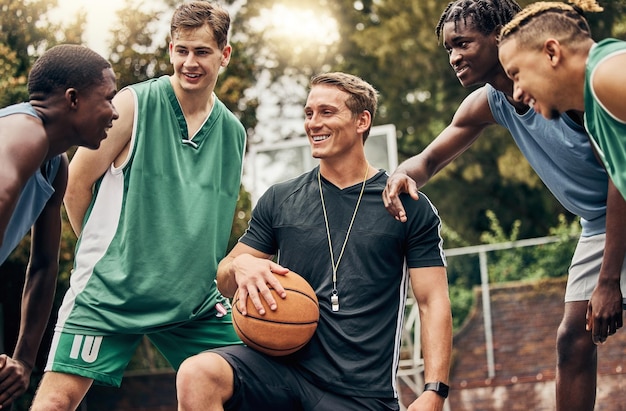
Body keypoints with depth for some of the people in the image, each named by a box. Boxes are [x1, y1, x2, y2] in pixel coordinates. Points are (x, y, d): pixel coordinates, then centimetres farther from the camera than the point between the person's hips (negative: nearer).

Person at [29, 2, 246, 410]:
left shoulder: (235, 134, 10)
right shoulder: (134, 105, -5)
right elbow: (77, 186, 0)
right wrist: (107, 254, 6)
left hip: (195, 300, 5)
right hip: (110, 292, -5)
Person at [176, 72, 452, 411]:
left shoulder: (409, 207, 4)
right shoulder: (278, 201, 12)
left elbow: (433, 302, 1)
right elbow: (224, 281, 17)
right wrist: (240, 266, -9)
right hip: (285, 367, 2)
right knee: (196, 375, -26)